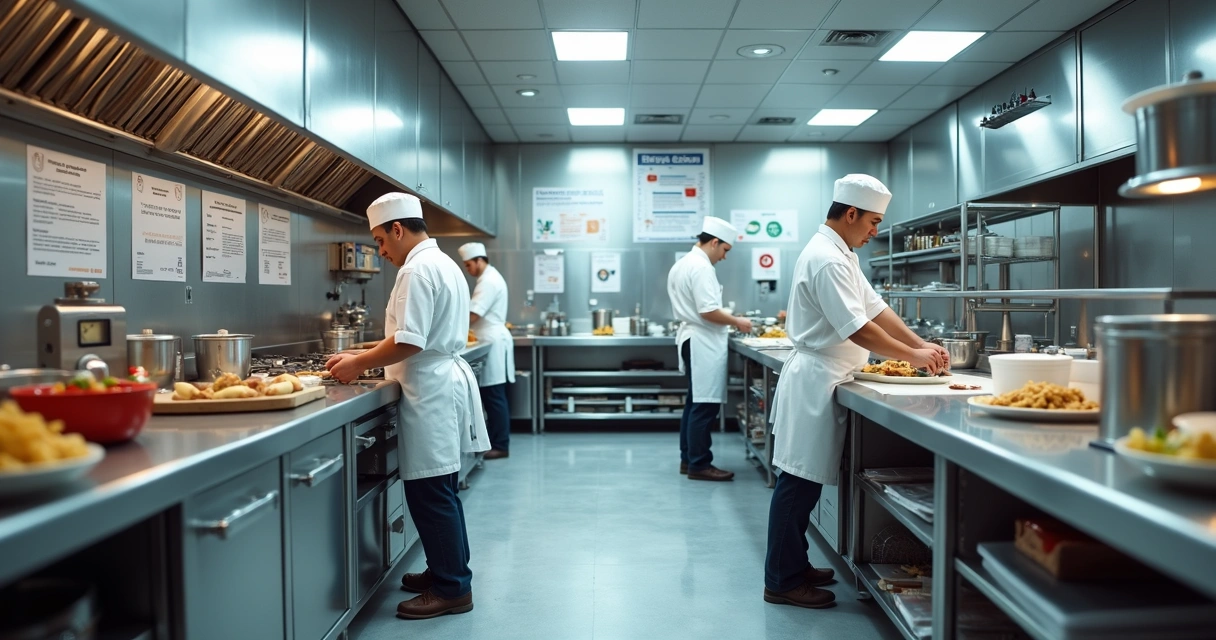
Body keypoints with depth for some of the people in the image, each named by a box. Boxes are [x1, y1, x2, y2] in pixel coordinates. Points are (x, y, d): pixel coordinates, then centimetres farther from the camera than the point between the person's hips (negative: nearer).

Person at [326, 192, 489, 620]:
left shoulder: (417, 270, -16)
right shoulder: (443, 264, 16)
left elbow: (409, 343, -23)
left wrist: (359, 365, -10)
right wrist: (363, 357, 16)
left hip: (430, 391, -11)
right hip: (446, 381, 11)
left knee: (430, 493, -3)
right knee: (439, 490, 17)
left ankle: (451, 588, 6)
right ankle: (448, 571, 28)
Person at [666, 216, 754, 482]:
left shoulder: (683, 263, 15)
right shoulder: (701, 267, -18)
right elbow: (709, 311, -23)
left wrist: (727, 322, 18)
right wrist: (736, 322, -9)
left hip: (690, 338, 11)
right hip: (703, 343, -11)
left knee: (695, 402, 16)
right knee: (705, 405, -5)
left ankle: (688, 459, 22)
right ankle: (699, 464, 0)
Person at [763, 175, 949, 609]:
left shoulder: (838, 254, 16)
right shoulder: (826, 260, -18)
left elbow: (875, 308, 15)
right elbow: (858, 329, -22)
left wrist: (920, 345, 6)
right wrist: (911, 357, -12)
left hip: (820, 381, 11)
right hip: (814, 381, -11)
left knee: (805, 482, 15)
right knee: (799, 483, -3)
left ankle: (794, 566, 26)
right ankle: (782, 582, 6)